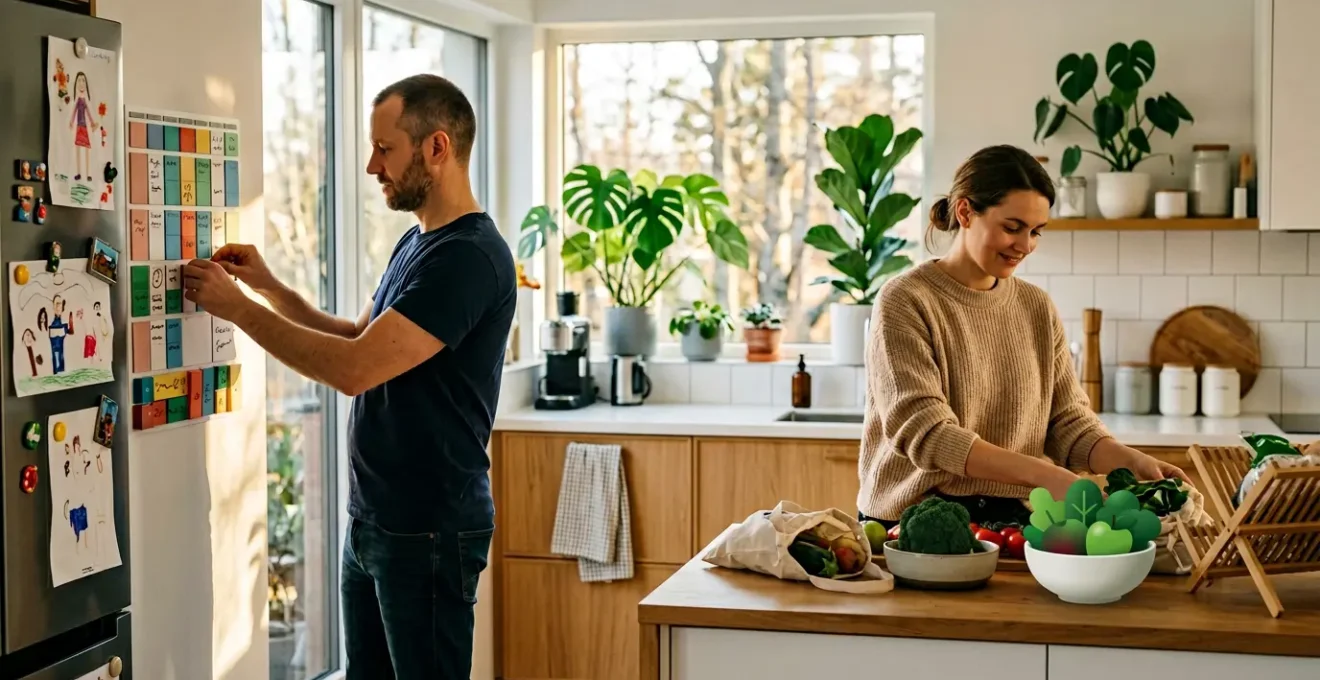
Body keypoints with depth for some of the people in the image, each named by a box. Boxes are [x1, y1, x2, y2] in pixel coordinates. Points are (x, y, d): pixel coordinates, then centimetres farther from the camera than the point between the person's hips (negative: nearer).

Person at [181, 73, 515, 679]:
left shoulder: (470, 256, -21)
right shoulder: (415, 243, 11)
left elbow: (356, 368, -26)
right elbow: (361, 338, 20)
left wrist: (238, 308, -17)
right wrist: (271, 288, 7)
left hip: (428, 531, -9)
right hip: (371, 517, 9)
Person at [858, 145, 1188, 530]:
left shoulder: (1038, 308, 12)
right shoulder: (906, 302, -6)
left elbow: (1068, 419, 11)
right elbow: (923, 432, -16)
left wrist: (1130, 461, -11)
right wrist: (1043, 475, -25)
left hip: (1012, 521, 4)